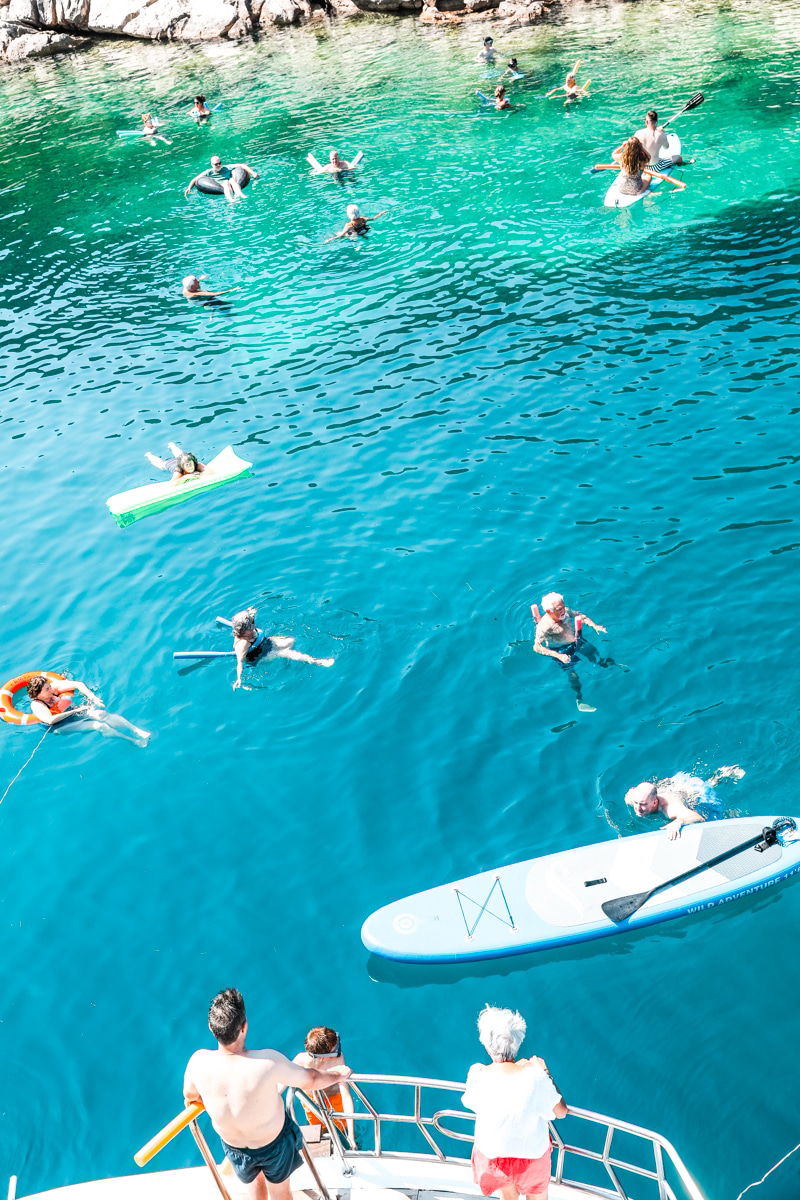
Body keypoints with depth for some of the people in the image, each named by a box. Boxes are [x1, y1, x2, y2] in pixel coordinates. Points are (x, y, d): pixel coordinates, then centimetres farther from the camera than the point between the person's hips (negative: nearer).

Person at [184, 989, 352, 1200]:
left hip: (233, 1147, 2)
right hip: (274, 1143, -2)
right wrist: (337, 1074, 3)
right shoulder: (269, 1062, -38)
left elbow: (189, 1096, -4)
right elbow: (310, 1081, -19)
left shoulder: (198, 1061, -29)